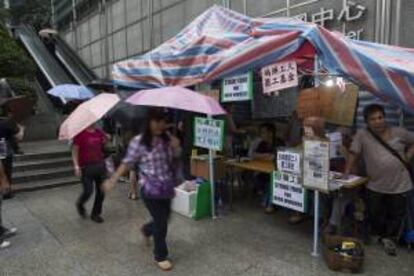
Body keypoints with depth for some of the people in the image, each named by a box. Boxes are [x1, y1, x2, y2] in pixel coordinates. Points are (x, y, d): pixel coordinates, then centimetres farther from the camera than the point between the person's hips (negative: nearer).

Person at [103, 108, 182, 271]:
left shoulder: (167, 138, 0)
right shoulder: (138, 142, -14)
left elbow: (176, 158, 9)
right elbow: (127, 163, -7)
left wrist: (176, 147, -12)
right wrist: (113, 179, -12)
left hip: (166, 187, 6)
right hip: (150, 189, -5)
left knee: (164, 218, 19)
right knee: (161, 223, -1)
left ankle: (146, 230, 53)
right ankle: (160, 256, 23)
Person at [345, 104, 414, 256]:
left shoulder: (399, 132, -2)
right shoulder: (362, 134, -9)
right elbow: (354, 153, -9)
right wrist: (346, 173, -14)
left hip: (399, 185, 1)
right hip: (376, 185, -1)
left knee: (396, 214, 11)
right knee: (375, 214, 11)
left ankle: (389, 238, 35)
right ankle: (382, 236, 39)